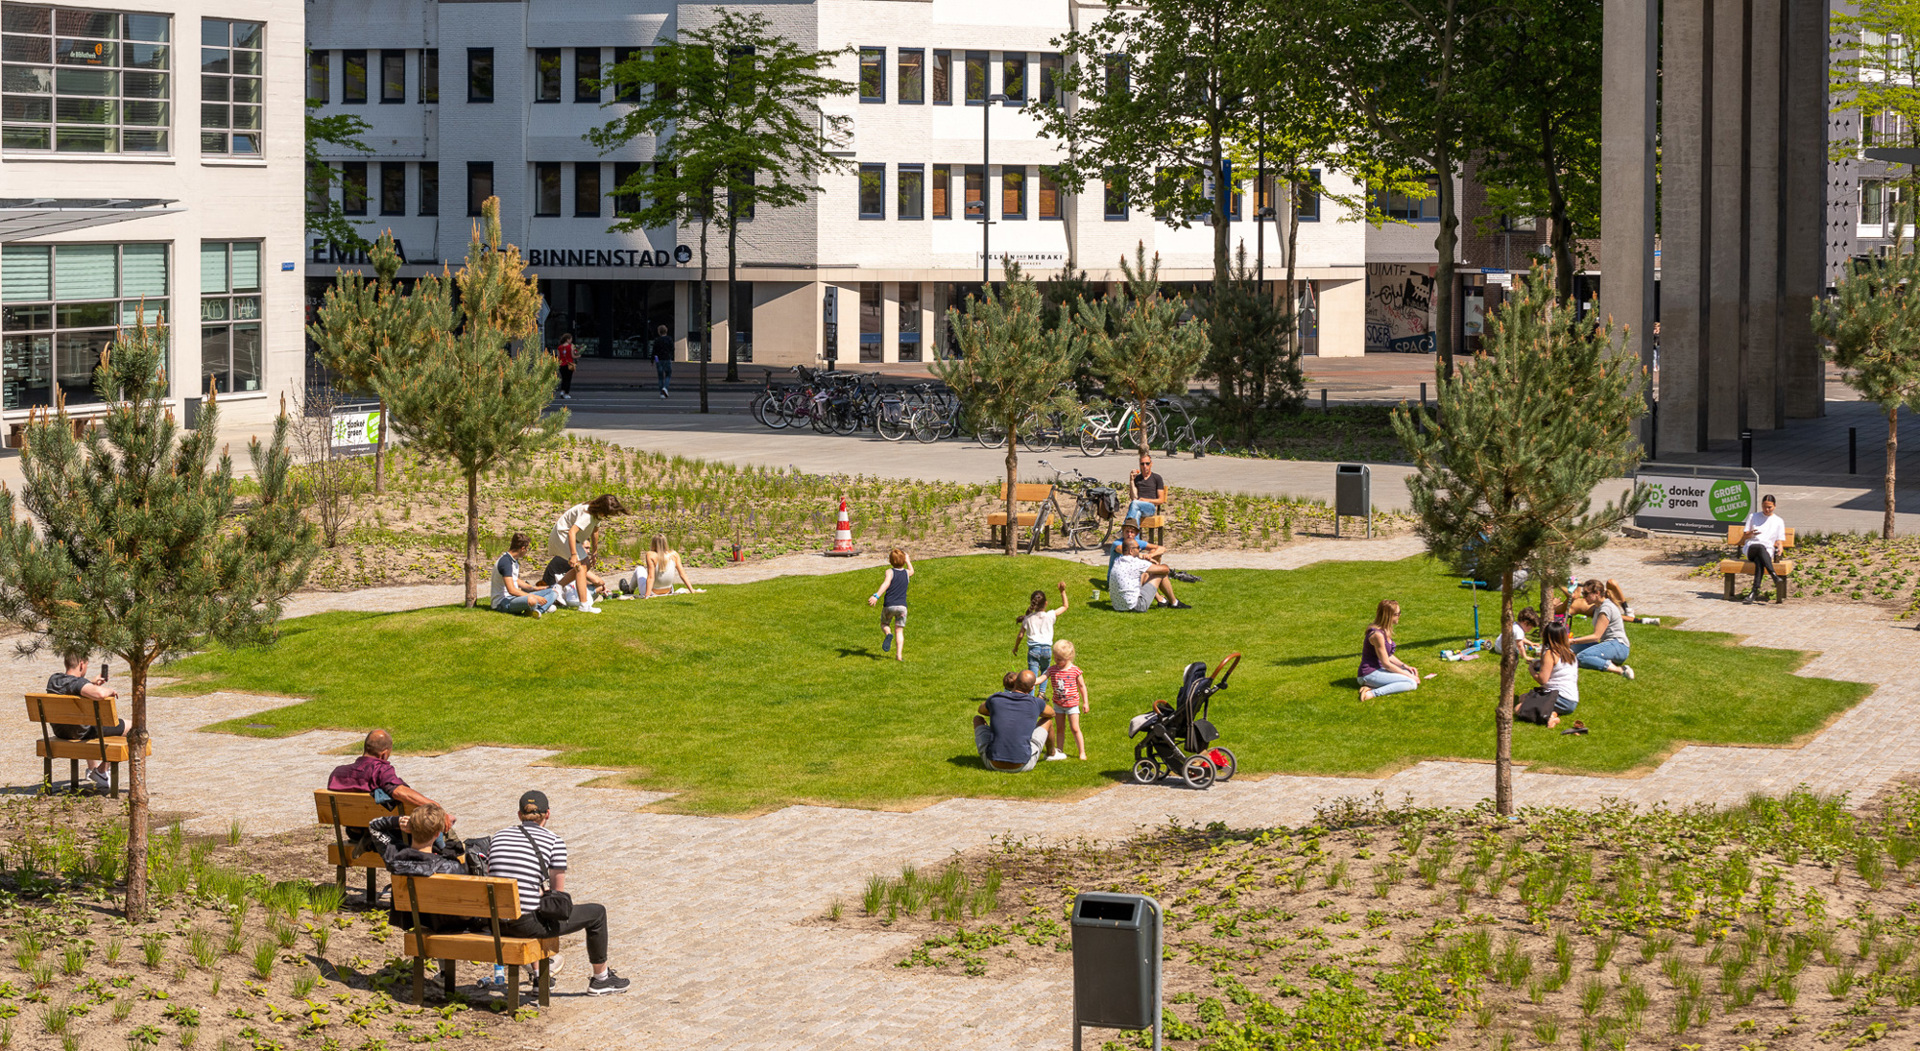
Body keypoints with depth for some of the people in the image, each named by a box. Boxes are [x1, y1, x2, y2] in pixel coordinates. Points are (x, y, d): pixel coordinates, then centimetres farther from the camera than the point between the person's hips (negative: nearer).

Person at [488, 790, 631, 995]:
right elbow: (559, 894, -2)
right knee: (597, 912, 16)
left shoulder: (497, 837, 10)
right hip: (528, 923, -6)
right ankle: (600, 979, 33)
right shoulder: (554, 842, -4)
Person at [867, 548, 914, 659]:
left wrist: (876, 596, -37)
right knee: (899, 630, 7)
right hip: (902, 606, 2)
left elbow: (886, 584, -25)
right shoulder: (907, 572, 7)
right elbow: (912, 571, 33)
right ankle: (899, 654, -6)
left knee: (884, 624, 20)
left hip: (889, 605, -2)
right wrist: (907, 560, 50)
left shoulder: (890, 572, -6)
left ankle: (888, 634, -15)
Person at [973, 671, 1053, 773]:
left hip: (993, 764, 1)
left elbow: (981, 710, 23)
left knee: (977, 718, 28)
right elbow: (1051, 713, 20)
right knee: (1047, 720, 23)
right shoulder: (1035, 703, -6)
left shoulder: (994, 699, -5)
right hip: (1022, 766, -1)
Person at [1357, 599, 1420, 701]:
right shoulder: (1377, 634, -22)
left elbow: (1388, 656, 18)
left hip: (1378, 670, 10)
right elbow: (1386, 664, -18)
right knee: (1411, 683, -20)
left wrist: (1405, 666, 5)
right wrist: (1409, 676, -11)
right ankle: (1372, 693, -24)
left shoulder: (1385, 631, 9)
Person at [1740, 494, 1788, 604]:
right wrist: (1750, 534, -8)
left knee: (1759, 560, -39)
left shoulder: (1779, 521, 21)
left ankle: (1755, 591, -52)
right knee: (1760, 547, -39)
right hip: (1750, 548, 0)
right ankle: (1774, 577, -56)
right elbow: (1744, 538, 16)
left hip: (1768, 551, 0)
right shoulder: (1753, 517, 22)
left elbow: (1780, 541, 15)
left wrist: (1779, 549, -10)